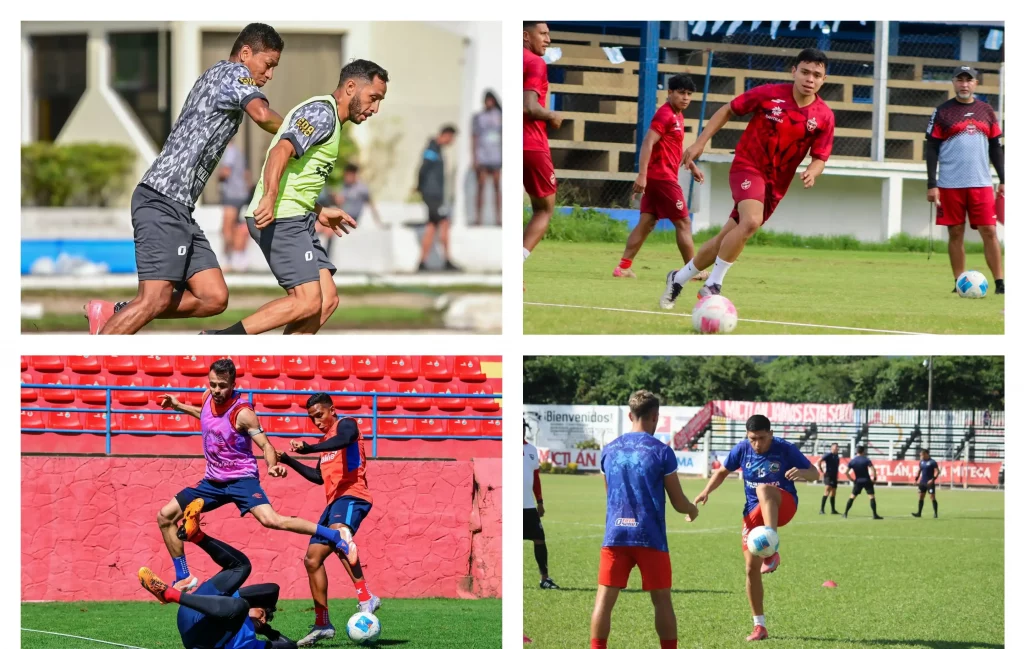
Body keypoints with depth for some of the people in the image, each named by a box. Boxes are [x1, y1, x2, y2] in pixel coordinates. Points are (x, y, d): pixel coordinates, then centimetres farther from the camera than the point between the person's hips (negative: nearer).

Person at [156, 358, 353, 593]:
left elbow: (265, 444, -18)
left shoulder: (242, 413, -20)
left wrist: (272, 466, -37)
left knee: (270, 519, -30)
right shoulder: (209, 397, -1)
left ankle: (336, 536, -21)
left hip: (241, 479, -7)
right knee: (165, 516, 4)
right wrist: (179, 406, 22)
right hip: (213, 481, 7)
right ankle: (184, 578, 15)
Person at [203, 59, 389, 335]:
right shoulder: (322, 112, -10)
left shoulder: (328, 117, 22)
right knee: (308, 302, -16)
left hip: (296, 220, 10)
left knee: (327, 300, 2)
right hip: (279, 218, -10)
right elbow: (281, 151, -25)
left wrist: (319, 212, 33)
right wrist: (269, 198, -37)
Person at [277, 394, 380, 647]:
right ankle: (322, 624, 16)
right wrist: (289, 461, 29)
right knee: (312, 559, 9)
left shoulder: (346, 425, -2)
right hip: (335, 501, 10)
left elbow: (342, 441, -27)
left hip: (351, 496, -10)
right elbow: (319, 477, 35)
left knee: (338, 533, -39)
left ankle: (366, 597, -47)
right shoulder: (327, 440, 25)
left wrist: (308, 448, -39)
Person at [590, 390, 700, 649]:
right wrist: (693, 510, 22)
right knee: (662, 599, 8)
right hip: (650, 537, -3)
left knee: (605, 598, 0)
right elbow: (678, 503, -1)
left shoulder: (609, 450, 8)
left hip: (615, 536, 3)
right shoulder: (661, 452, -5)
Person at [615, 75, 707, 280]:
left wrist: (692, 166, 31)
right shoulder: (665, 115, -14)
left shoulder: (677, 116, 17)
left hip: (655, 178, 10)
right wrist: (642, 175, -29)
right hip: (662, 176, -10)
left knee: (647, 223, 6)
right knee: (683, 222, -3)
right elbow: (647, 143, -23)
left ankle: (624, 266, 3)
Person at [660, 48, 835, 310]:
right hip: (748, 165, -4)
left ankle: (678, 279, 30)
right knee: (751, 221, -31)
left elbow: (819, 158, 0)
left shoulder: (824, 117, -6)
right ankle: (713, 285, -18)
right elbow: (728, 110, 0)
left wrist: (812, 172, -23)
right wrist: (700, 142, -5)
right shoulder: (768, 94, -12)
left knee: (726, 239, 10)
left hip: (776, 183, 4)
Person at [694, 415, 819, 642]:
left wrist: (801, 472, -31)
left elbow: (814, 474, -7)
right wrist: (706, 492, -5)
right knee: (752, 567, -3)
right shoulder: (742, 449, -4)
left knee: (763, 489, -39)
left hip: (783, 506, -4)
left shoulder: (785, 450, -13)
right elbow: (723, 472, 12)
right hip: (754, 511, 4)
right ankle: (759, 626, 10)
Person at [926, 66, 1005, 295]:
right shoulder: (942, 112, 3)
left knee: (989, 232, -5)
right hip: (950, 185, -1)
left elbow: (995, 147, 14)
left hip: (981, 183, 1)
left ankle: (999, 283, -4)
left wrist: (1003, 180, 9)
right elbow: (932, 149, 1)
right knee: (956, 233, 2)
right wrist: (932, 185, -6)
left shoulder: (986, 111, 11)